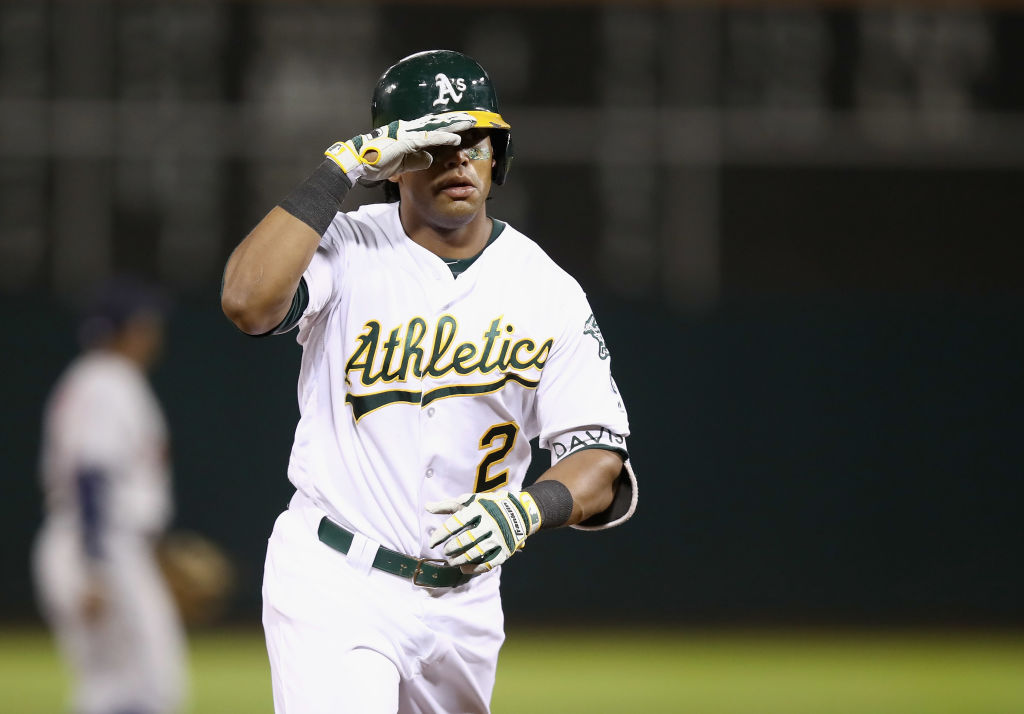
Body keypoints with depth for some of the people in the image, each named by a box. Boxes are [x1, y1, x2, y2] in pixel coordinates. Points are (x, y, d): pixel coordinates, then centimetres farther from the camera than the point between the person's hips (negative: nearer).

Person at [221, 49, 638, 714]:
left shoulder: (550, 290, 1)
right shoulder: (346, 249, -6)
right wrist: (339, 170, -23)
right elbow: (247, 301, -28)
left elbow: (600, 460, -3)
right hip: (334, 583, -4)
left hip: (464, 600, 4)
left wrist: (528, 507, -25)